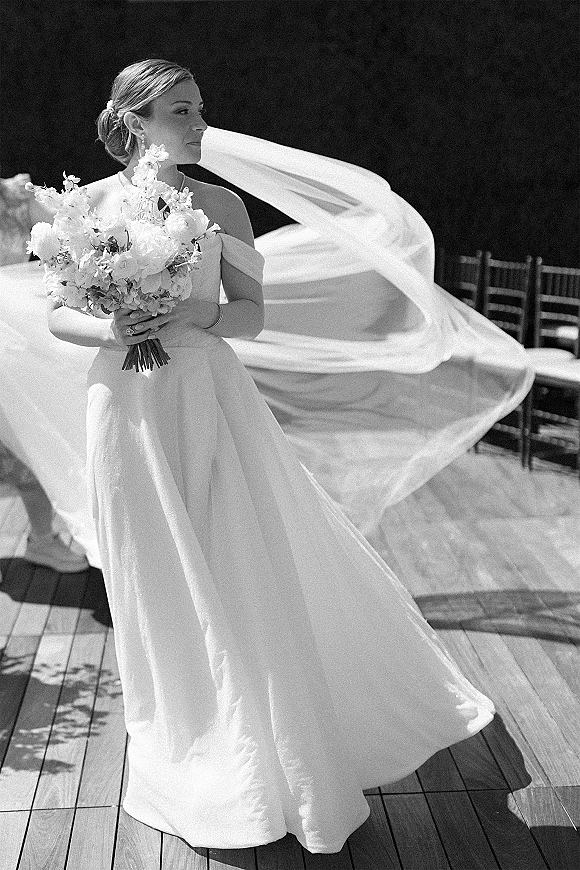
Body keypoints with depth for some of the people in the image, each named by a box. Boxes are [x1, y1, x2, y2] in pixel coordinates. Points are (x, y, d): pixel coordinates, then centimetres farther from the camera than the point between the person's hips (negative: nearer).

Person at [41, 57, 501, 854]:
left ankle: (284, 758, 24)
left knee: (249, 576, 4)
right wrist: (108, 331, -16)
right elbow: (58, 314, 4)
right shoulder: (90, 203, 1)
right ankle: (189, 749, 33)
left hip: (210, 404, 0)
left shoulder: (219, 205, 2)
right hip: (128, 409, 0)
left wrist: (198, 317, -18)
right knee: (160, 589, 10)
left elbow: (252, 314, 2)